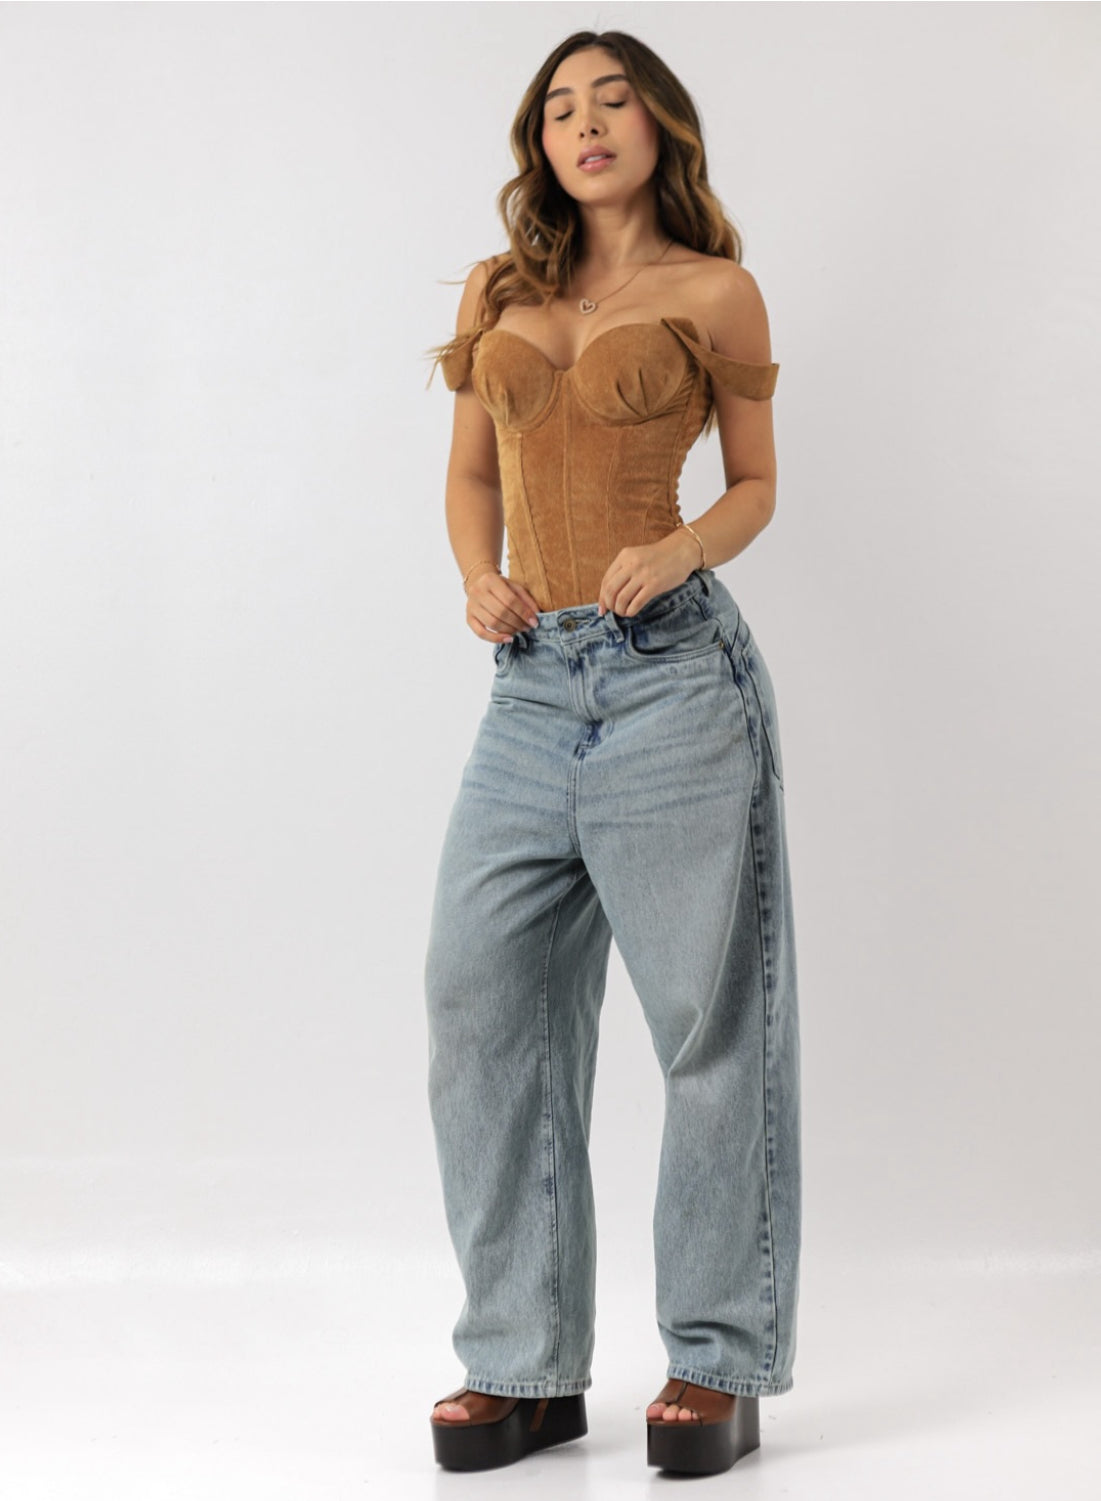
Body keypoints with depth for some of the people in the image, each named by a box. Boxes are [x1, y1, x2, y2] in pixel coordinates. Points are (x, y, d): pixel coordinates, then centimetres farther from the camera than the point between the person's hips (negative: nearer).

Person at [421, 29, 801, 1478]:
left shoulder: (716, 293, 5)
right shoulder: (498, 291, 15)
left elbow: (755, 486, 10)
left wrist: (682, 548, -11)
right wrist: (481, 581, 1)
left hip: (674, 669, -4)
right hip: (534, 689, 4)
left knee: (709, 1019, -1)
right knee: (481, 1009, 1)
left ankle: (718, 1365, 10)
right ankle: (526, 1365, 11)